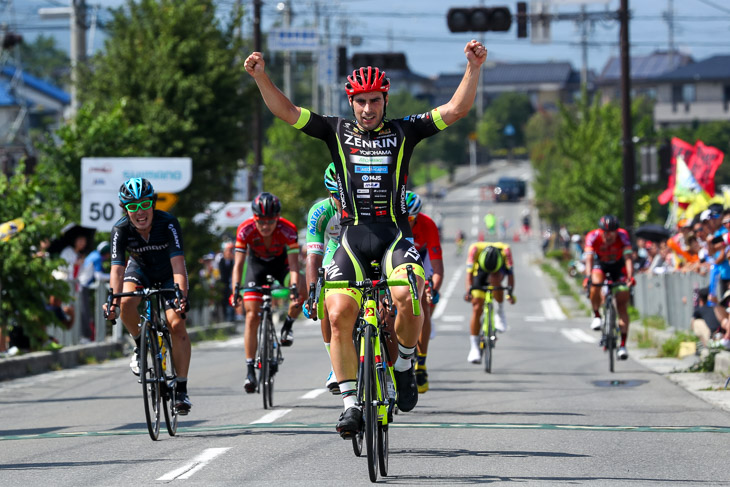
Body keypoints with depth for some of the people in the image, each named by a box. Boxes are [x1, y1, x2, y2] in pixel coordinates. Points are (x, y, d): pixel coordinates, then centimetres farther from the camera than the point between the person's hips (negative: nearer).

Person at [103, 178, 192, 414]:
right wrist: (113, 301, -50)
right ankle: (141, 348, -2)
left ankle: (182, 389, -12)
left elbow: (178, 265, -39)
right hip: (139, 270, 1)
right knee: (127, 303, -31)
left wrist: (182, 296, -54)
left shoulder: (168, 223, -32)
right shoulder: (121, 229, -27)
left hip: (168, 274, -1)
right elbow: (117, 269, -33)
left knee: (177, 324, -19)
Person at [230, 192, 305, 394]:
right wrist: (235, 289, -44)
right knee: (252, 316, -11)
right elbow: (238, 263, -30)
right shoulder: (245, 230, -30)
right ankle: (250, 370, -8)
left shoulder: (288, 230, -32)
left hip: (280, 264, 0)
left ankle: (287, 326, 2)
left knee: (301, 294, -29)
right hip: (257, 265, 0)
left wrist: (294, 287, -51)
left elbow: (293, 265, -34)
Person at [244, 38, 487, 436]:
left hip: (394, 234, -1)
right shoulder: (337, 132, 10)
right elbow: (286, 112, 3)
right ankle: (350, 403, -6)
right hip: (352, 235, 1)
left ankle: (405, 365, 2)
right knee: (338, 315, -15)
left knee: (407, 297, -27)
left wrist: (473, 68, -13)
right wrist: (261, 77, -11)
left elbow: (455, 110, 1)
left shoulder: (404, 132, 8)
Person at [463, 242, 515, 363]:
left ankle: (500, 313, -17)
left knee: (495, 280, -38)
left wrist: (510, 292, -50)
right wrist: (469, 290, -52)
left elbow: (510, 273, -37)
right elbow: (469, 272, -38)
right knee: (476, 310, -9)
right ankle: (474, 348, -2)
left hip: (499, 270, -1)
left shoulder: (505, 250, -35)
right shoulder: (475, 248, -35)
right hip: (480, 273, 1)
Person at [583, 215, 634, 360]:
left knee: (622, 305, -11)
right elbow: (589, 259, -36)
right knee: (596, 283, -34)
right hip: (600, 264, 0)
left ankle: (623, 344, -9)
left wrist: (630, 276, -51)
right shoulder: (593, 236, -28)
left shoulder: (622, 235, -29)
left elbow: (628, 258, -36)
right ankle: (596, 315, -9)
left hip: (618, 266, 0)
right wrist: (588, 276, -52)